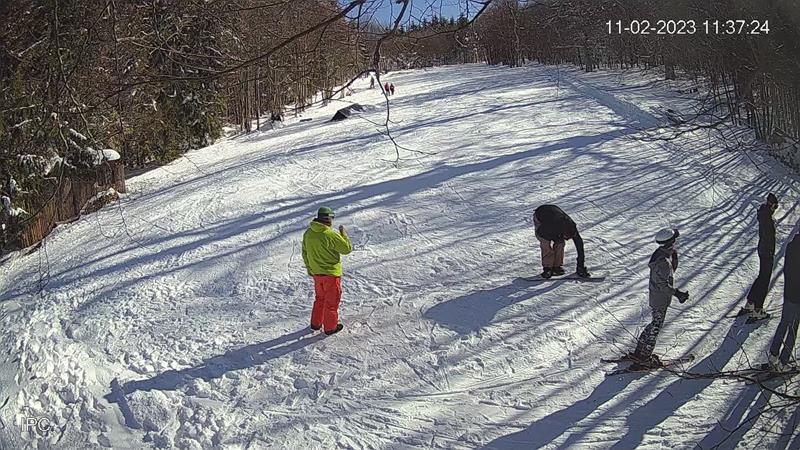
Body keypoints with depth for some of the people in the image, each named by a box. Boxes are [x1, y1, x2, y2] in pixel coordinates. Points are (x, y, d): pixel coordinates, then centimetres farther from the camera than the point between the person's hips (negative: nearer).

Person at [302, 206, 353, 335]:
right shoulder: (330, 235, -24)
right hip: (331, 273, -7)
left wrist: (309, 268, 21)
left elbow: (305, 253, 9)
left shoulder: (308, 233, -1)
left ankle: (316, 323, 33)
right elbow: (347, 248, -15)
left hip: (316, 273, 7)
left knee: (320, 298, 25)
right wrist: (343, 232, -3)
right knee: (332, 300, 10)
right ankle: (330, 327, 19)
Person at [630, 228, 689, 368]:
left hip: (655, 297, 9)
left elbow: (671, 270, 10)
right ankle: (644, 359, 15)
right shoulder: (663, 261, -28)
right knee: (656, 327, 3)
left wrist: (674, 256, -3)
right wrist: (677, 293, -21)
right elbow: (663, 284, -25)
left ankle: (639, 352, 30)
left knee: (655, 324, 21)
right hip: (660, 300, -9)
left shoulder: (661, 252, 1)